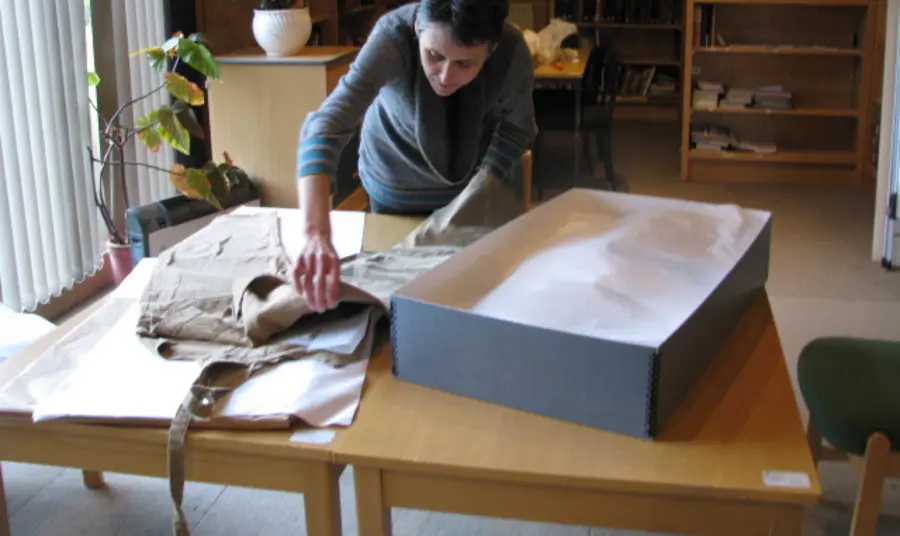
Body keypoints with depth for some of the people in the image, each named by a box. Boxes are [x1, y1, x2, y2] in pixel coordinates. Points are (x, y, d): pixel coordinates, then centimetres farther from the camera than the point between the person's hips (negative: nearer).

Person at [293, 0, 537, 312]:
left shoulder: (512, 52, -31)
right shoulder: (394, 35, -39)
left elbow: (518, 128, -9)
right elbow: (325, 128, -50)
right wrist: (317, 235, -64)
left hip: (470, 175, 2)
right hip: (397, 183, -1)